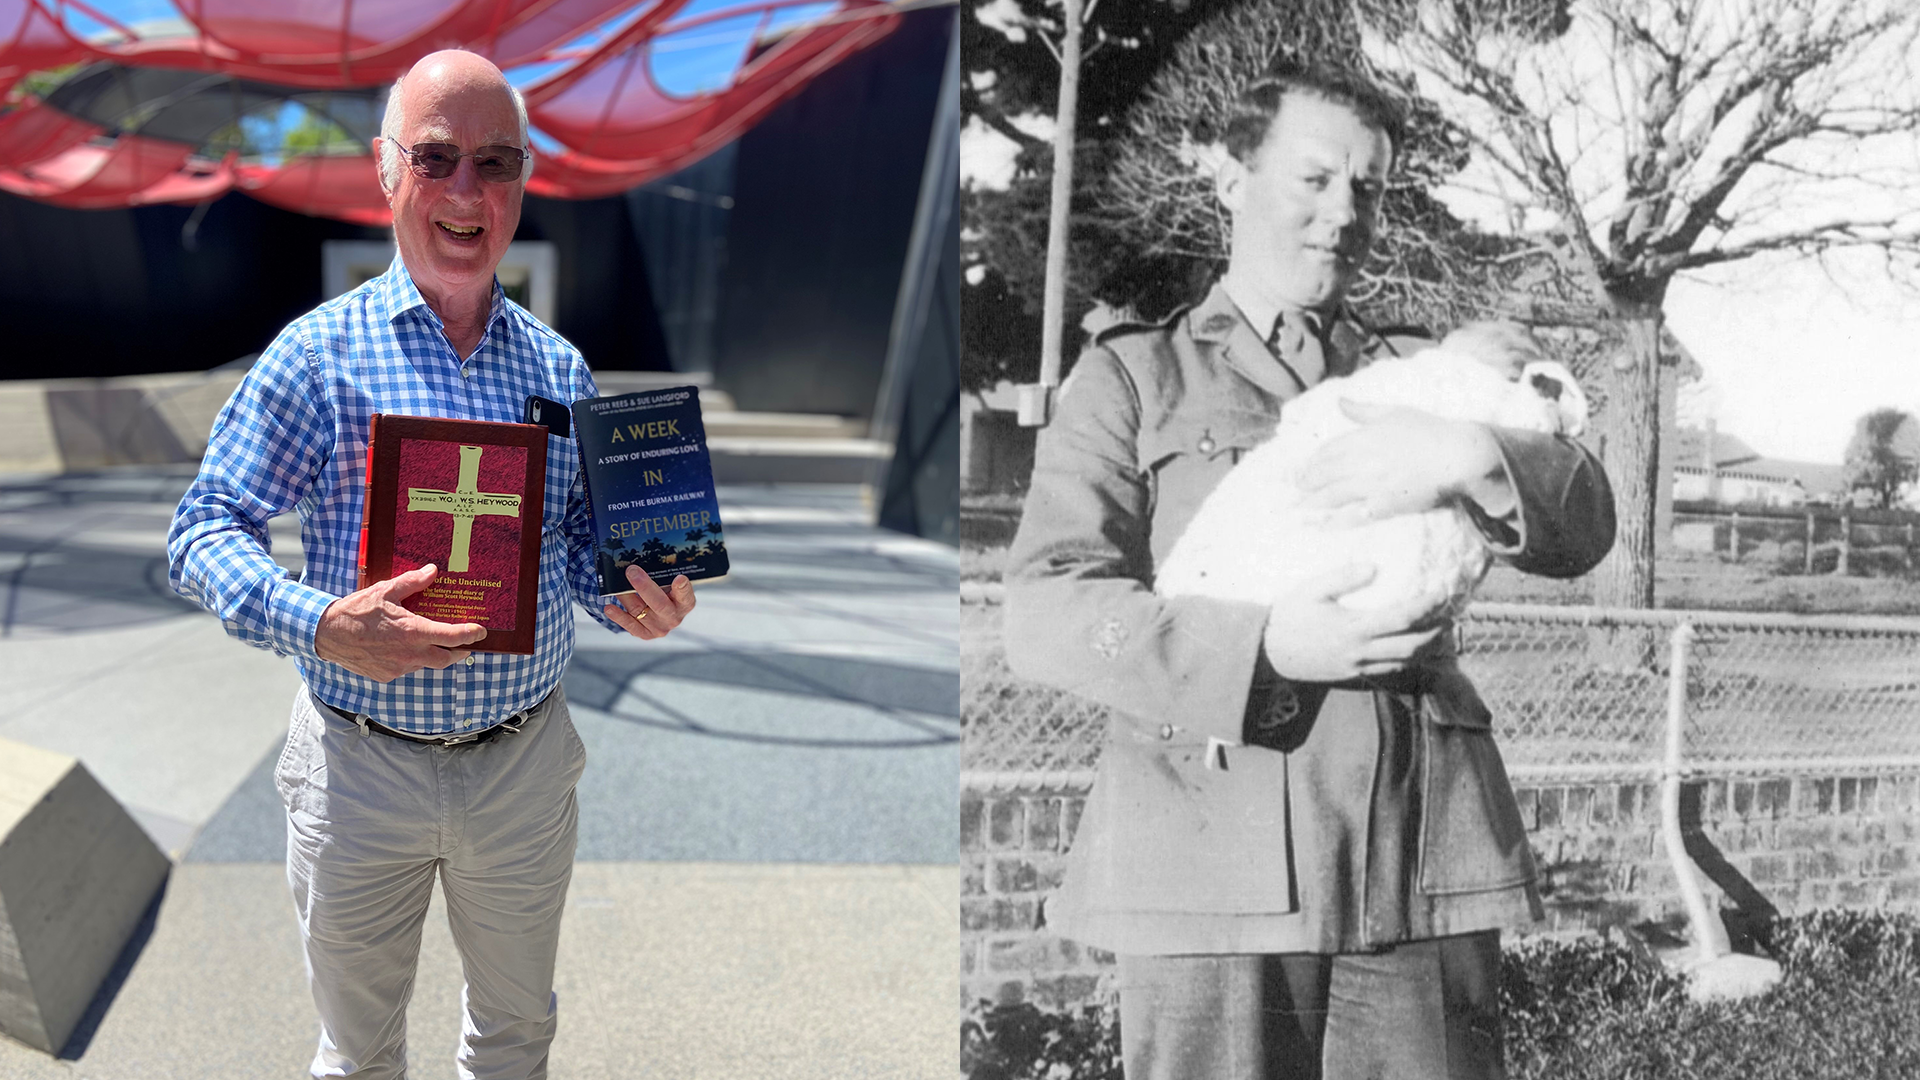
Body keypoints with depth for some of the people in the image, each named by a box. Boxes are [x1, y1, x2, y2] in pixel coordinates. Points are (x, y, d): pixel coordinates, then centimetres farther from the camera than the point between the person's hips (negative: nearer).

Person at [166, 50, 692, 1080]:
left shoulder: (560, 368, 3)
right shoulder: (318, 352, -8)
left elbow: (586, 546, 8)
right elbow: (204, 532, -10)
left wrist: (636, 601, -15)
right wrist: (322, 626, -29)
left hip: (527, 760, 3)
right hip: (361, 764, -2)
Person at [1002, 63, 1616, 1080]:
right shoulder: (1131, 374, 10)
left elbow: (1584, 527, 7)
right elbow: (1044, 609, -3)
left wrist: (1474, 458, -15)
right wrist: (1264, 649, -17)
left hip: (1421, 857, 3)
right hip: (1209, 860, -2)